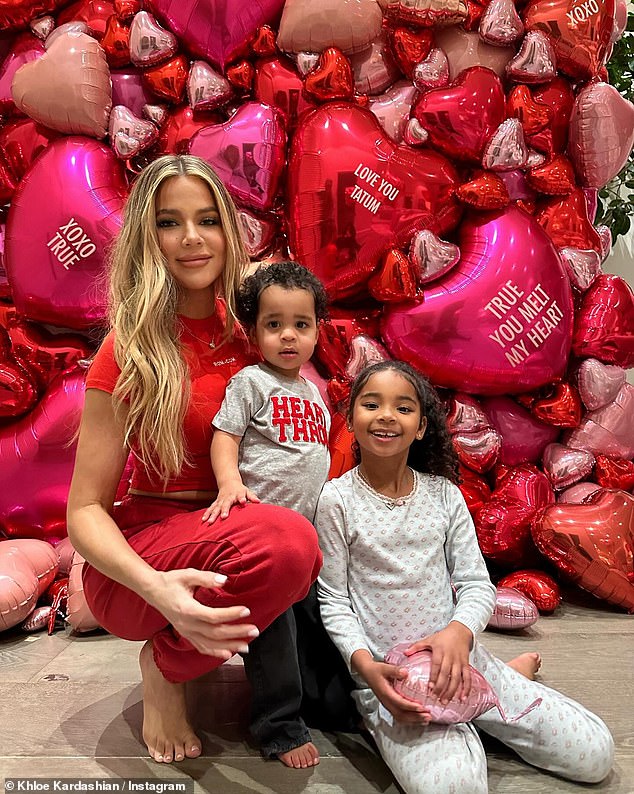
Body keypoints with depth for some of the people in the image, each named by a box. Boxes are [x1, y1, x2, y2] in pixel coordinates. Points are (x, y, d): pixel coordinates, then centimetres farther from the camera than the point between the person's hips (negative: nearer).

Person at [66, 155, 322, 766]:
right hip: (142, 544, -6)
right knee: (285, 540, -33)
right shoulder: (128, 352, -16)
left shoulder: (242, 320, -2)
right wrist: (158, 589, -32)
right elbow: (85, 511, -14)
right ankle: (165, 667, -4)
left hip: (225, 528, 6)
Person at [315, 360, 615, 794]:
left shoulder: (445, 494, 2)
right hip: (387, 673, -3)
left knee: (595, 753, -1)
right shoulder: (337, 499, -7)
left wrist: (459, 632, -19)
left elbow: (477, 584, 2)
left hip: (458, 656, 3)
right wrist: (366, 665, -21)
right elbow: (333, 600, -5)